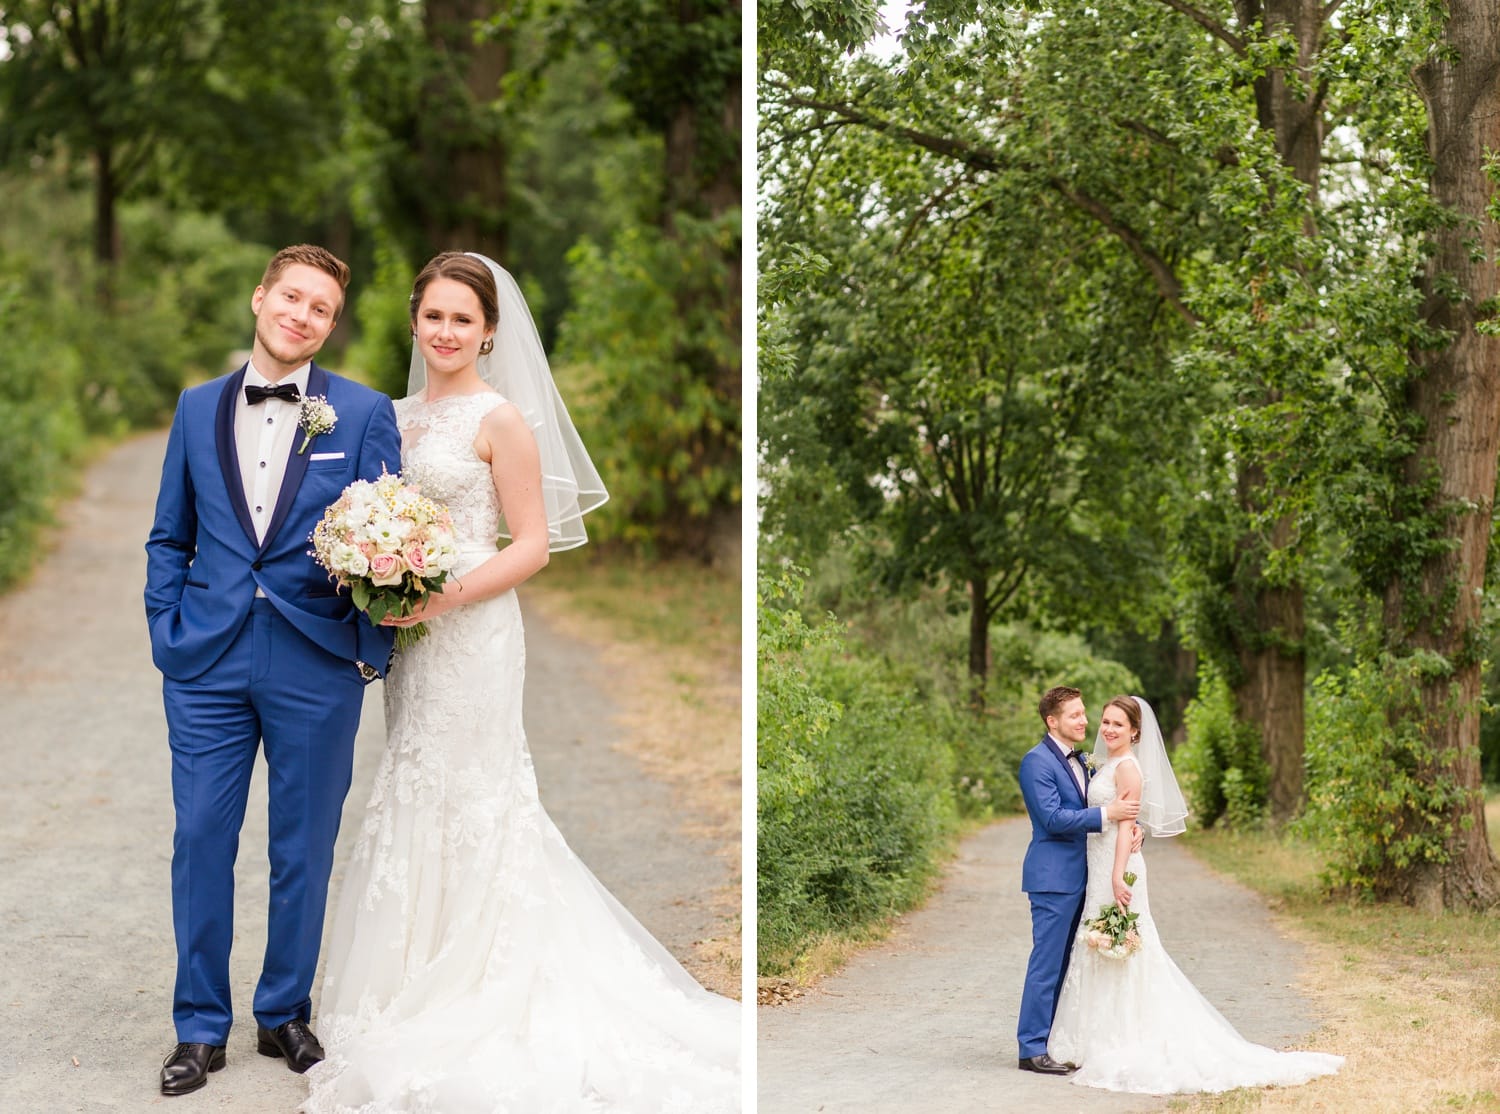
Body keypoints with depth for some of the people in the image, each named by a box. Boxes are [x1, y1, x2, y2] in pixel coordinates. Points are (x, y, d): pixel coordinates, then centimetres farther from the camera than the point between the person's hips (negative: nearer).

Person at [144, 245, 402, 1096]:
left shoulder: (365, 413, 0)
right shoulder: (199, 407, 9)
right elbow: (169, 536, 13)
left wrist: (373, 652, -5)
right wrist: (167, 632, 3)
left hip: (317, 666, -2)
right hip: (207, 663, 2)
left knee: (305, 850, 8)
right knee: (200, 840, 3)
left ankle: (285, 1013, 25)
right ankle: (201, 1027, 16)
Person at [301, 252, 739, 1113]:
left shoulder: (500, 419, -9)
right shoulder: (399, 415, 11)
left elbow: (533, 544, -11)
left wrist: (450, 593, -21)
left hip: (473, 632, -7)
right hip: (411, 637, 7)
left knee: (465, 801, -1)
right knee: (415, 804, 11)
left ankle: (470, 990, 11)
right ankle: (425, 980, 22)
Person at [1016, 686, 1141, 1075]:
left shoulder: (1082, 761, 16)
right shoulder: (1037, 761, -11)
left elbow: (1110, 805, 17)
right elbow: (1053, 818, -20)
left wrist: (1131, 824, -5)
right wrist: (1106, 814, -23)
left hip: (1079, 877, 9)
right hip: (1053, 877, -9)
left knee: (1065, 964, 12)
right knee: (1047, 963, -7)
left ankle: (1054, 1042, 18)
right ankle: (1032, 1049, -3)